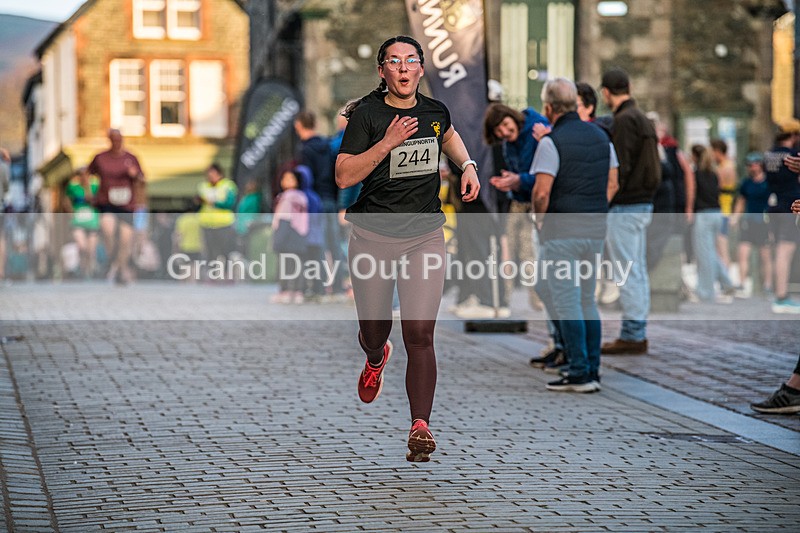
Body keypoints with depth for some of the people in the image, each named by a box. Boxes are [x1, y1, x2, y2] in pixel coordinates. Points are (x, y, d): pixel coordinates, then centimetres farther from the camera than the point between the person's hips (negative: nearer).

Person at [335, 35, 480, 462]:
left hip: (425, 237, 1)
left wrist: (467, 166, 14)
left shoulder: (435, 111, 4)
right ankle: (376, 360, 49)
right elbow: (344, 177, -16)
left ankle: (420, 426, -13)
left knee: (419, 334, -11)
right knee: (374, 330, 11)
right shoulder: (366, 114, -9)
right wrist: (388, 142, -23)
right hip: (373, 237, -1)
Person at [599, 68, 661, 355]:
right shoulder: (643, 119, 16)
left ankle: (632, 335, -6)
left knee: (628, 272, -7)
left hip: (625, 206, -10)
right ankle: (638, 333, 16)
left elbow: (620, 167, -19)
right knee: (638, 270, 12)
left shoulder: (624, 120, -14)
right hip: (644, 203, 10)